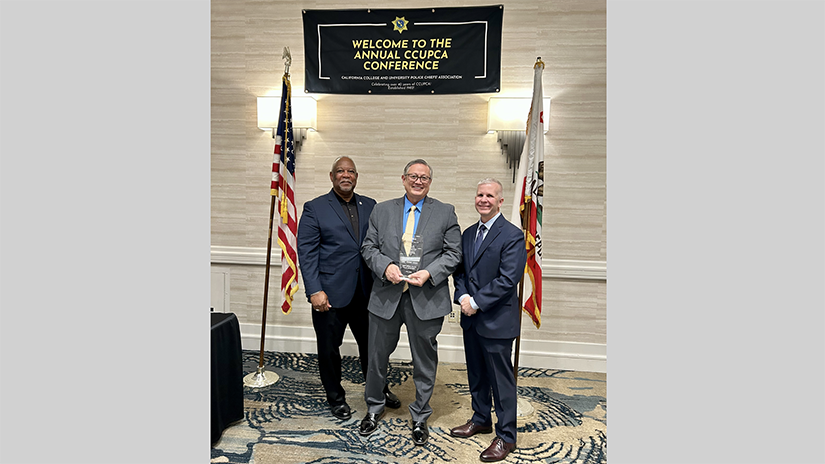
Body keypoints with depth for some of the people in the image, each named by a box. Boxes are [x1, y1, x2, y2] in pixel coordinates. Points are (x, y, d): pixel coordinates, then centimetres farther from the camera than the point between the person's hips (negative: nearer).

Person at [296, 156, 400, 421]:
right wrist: (314, 291, -15)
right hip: (330, 293, -3)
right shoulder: (314, 208, -2)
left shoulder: (370, 206, 9)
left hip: (365, 292, 3)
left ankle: (378, 390, 38)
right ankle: (336, 397, 32)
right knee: (329, 348, 11)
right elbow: (306, 253, -7)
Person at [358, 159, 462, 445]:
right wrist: (385, 266, -13)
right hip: (386, 297, 2)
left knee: (424, 362, 11)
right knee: (377, 357, 14)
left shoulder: (445, 212, 4)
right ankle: (374, 409, 38)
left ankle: (420, 418, 31)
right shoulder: (381, 210, 8)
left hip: (426, 299, -1)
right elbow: (368, 247, 6)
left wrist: (429, 273, -15)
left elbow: (453, 253, 0)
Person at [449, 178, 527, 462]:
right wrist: (463, 297, -8)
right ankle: (481, 420, 40)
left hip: (497, 320, -7)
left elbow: (507, 280, -20)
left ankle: (506, 436, 20)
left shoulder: (512, 235, -14)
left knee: (501, 380, 5)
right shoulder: (468, 233, 10)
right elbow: (460, 271, 11)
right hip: (471, 318, 7)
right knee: (476, 375, 21)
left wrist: (476, 302, -18)